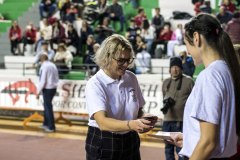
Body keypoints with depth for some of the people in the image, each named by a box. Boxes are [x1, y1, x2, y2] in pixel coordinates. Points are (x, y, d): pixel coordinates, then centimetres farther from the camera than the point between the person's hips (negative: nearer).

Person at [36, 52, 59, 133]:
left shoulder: (44, 67, -16)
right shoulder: (53, 65, 8)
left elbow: (42, 81, -19)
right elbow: (57, 78, 12)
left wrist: (38, 92, -13)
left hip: (47, 89, -8)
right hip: (54, 88, 8)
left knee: (48, 107, 1)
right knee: (47, 105, 21)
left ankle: (51, 127, 6)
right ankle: (46, 124, 33)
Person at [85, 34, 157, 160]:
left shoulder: (131, 78, 0)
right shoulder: (94, 84, -16)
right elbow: (102, 122, -29)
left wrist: (142, 122, -9)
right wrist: (131, 125, -44)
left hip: (130, 142, 5)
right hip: (103, 145, -5)